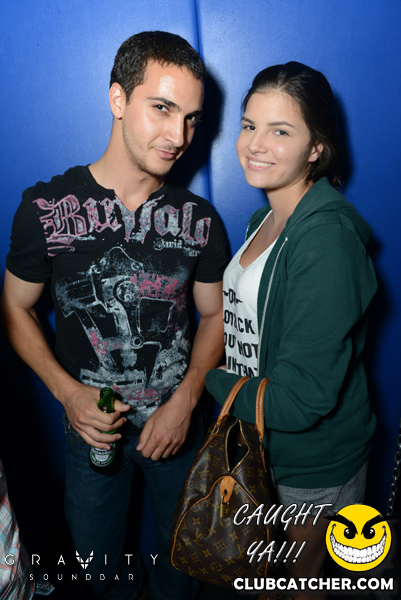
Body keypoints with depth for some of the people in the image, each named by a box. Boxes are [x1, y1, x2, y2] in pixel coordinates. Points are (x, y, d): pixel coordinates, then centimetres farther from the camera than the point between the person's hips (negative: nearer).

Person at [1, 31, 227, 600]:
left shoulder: (199, 219, -9)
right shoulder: (48, 207, -14)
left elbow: (214, 314, 1)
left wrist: (185, 400, -11)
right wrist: (68, 392, -14)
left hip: (178, 422, 2)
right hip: (92, 424, -1)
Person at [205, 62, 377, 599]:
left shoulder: (328, 239, -28)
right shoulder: (265, 219, 0)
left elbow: (300, 400, -29)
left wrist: (211, 379, -16)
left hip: (310, 467, -7)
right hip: (258, 443, 7)